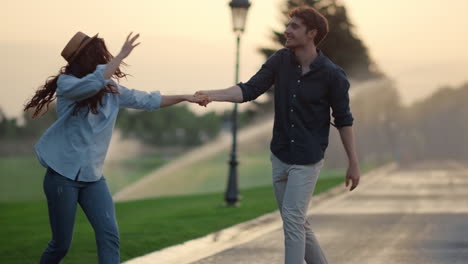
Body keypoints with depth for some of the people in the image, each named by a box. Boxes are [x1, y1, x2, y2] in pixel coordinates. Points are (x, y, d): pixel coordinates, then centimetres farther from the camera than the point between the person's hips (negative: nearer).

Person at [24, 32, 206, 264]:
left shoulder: (112, 90, 6)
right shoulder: (66, 84, -12)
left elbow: (147, 101, 16)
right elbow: (93, 84, -33)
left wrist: (184, 97, 12)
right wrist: (122, 55, -27)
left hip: (93, 178, 5)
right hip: (63, 176, -5)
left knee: (109, 235, -12)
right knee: (61, 243, 3)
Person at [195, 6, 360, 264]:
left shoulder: (332, 75, -14)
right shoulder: (280, 61, -3)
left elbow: (344, 120, -6)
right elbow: (250, 90, -10)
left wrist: (354, 164, -3)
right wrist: (212, 94, -26)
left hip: (307, 160, -5)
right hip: (279, 156, 5)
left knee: (293, 218, -12)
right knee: (297, 222, 13)